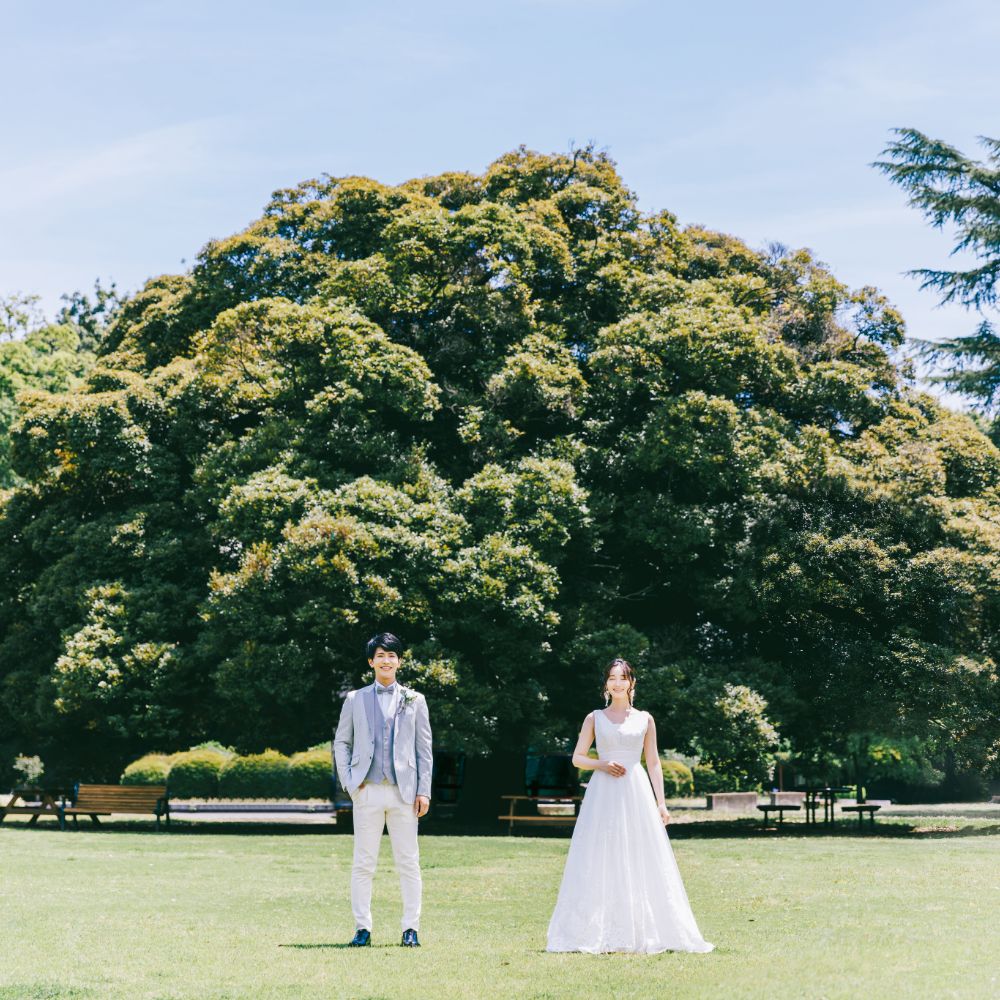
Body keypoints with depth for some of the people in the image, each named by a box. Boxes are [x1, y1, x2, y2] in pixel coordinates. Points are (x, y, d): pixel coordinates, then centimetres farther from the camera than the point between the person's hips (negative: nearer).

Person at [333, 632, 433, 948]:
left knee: (408, 862, 2)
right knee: (363, 864, 2)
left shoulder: (414, 700, 9)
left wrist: (424, 791, 0)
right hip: (367, 792, 0)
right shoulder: (355, 700, 10)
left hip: (404, 792, 0)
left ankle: (411, 928, 7)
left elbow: (424, 749, 8)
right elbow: (341, 742, 13)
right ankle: (362, 928, 8)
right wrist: (348, 780, 0)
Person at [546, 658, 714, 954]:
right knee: (600, 863, -4)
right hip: (603, 793, -1)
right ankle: (598, 934, -1)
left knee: (641, 862, -2)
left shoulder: (645, 719, 10)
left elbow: (653, 763, 11)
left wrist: (661, 802, 4)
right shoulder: (595, 718, 8)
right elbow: (577, 758, 10)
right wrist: (602, 764, -9)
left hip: (637, 793, 1)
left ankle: (644, 933, 3)